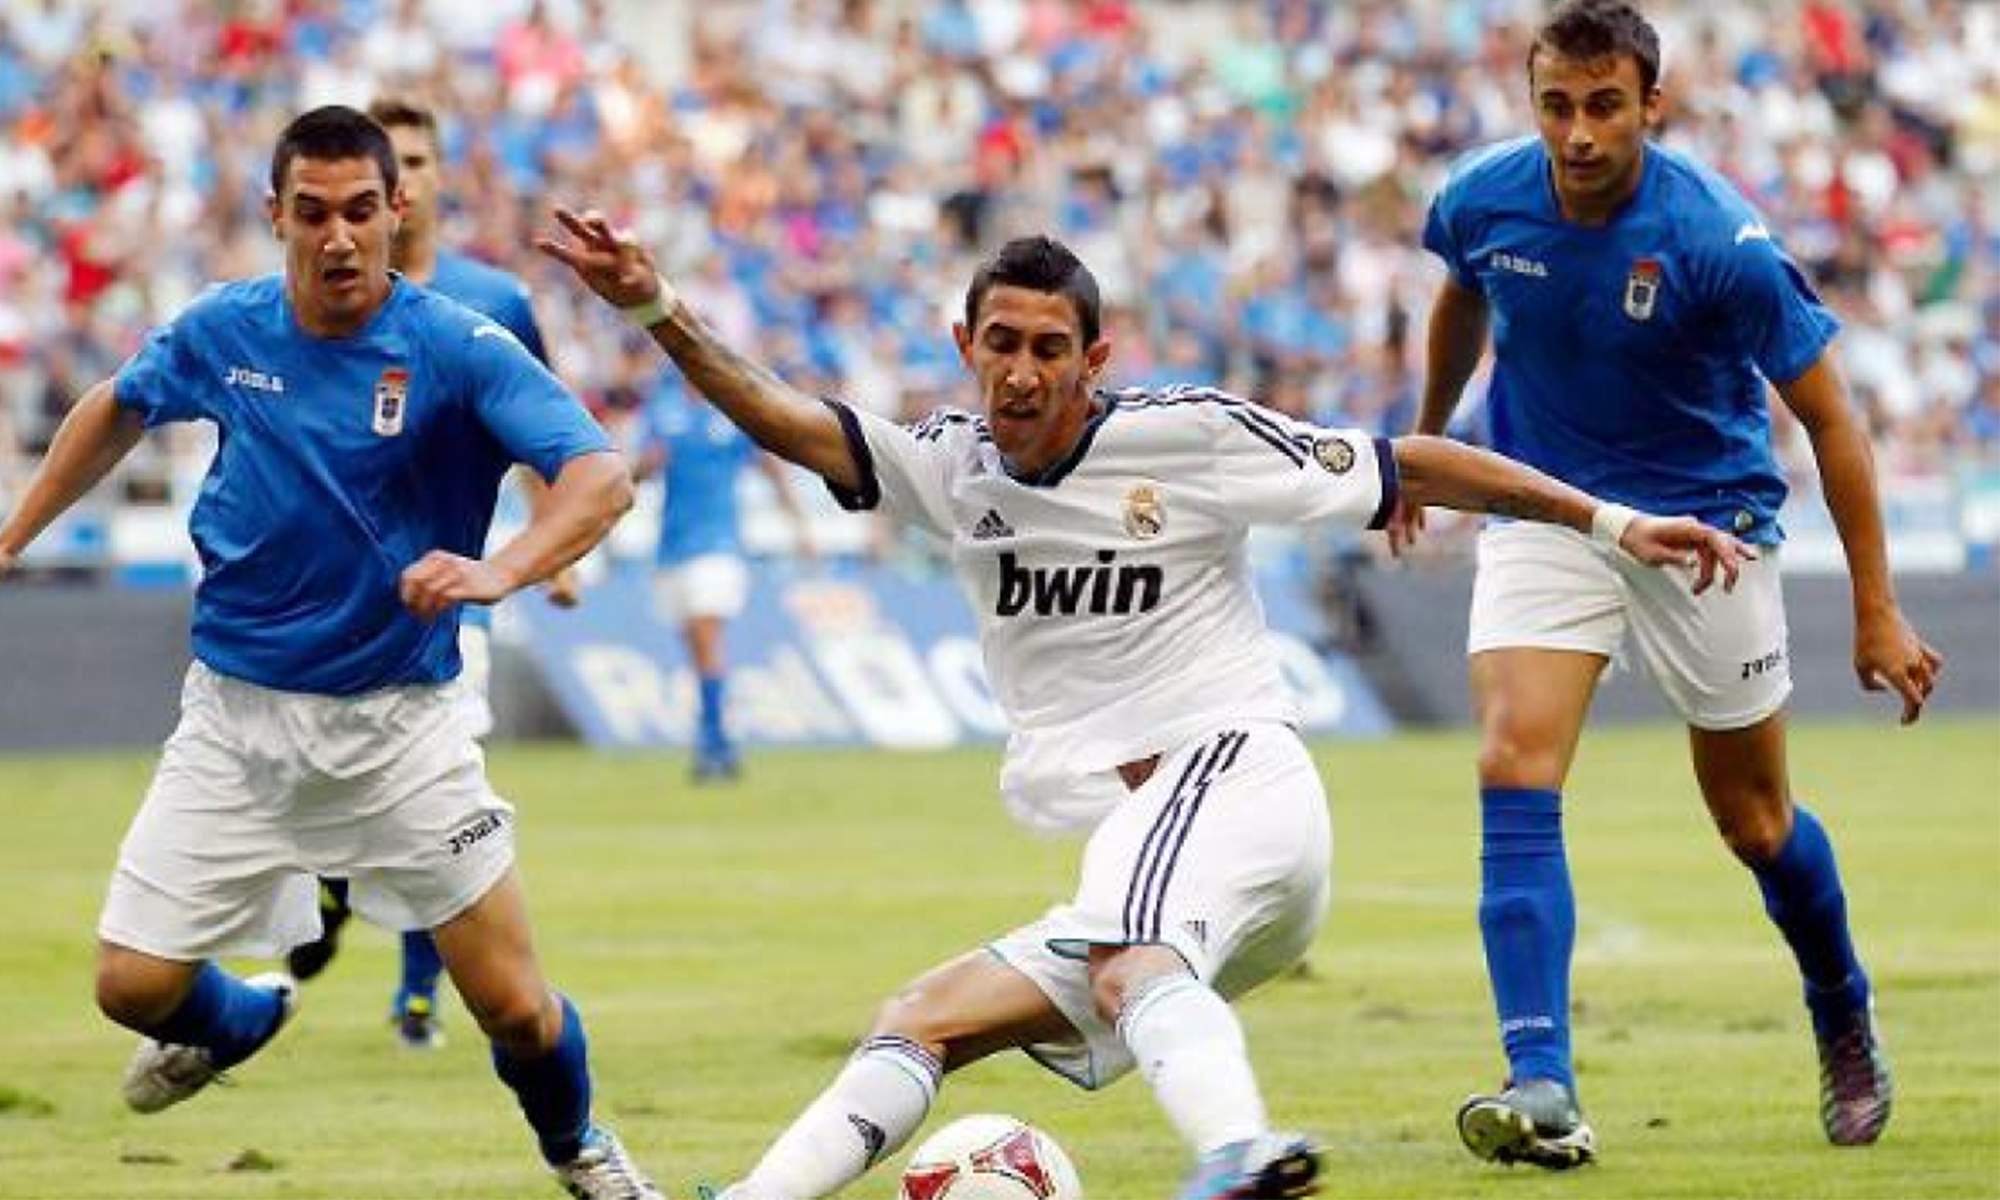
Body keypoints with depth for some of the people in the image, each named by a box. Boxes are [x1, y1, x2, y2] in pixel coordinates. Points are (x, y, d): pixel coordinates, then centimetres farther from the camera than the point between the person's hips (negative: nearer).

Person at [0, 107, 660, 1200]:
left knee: (514, 1007, -4)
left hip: (399, 720, -3)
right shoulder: (223, 331, -4)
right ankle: (239, 1020, 36)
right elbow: (118, 409, 18)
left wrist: (499, 571, -45)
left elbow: (600, 476, -28)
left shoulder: (459, 351, -16)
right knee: (132, 986, -1)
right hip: (238, 711, 3)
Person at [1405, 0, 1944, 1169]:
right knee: (1515, 771, -19)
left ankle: (1845, 1019, 39)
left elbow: (1827, 416, -15)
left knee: (1755, 819, 10)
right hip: (1544, 512, 2)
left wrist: (1877, 611, -15)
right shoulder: (1484, 199, -13)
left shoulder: (1718, 238, -24)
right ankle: (1543, 1088, -25)